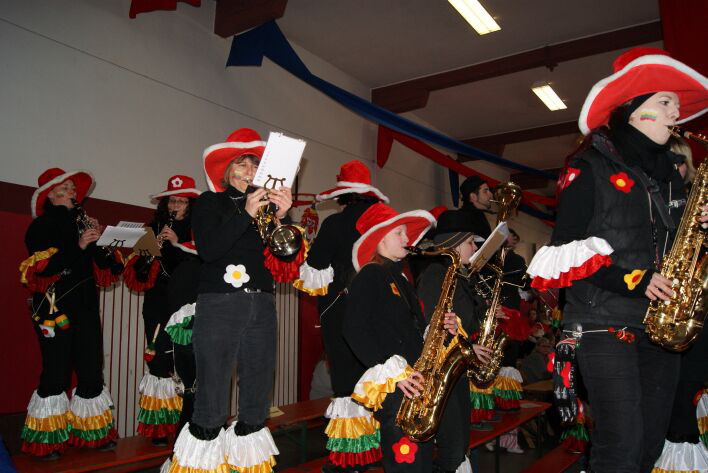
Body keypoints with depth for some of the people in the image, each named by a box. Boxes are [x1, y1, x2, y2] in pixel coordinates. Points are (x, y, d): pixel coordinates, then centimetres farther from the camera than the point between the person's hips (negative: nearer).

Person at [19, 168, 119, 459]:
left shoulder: (81, 222, 16)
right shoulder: (41, 226, 1)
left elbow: (102, 266, 11)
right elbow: (41, 267, -14)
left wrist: (101, 243, -6)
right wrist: (78, 246, -21)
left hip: (85, 308, 5)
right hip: (55, 308, -5)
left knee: (91, 370, 5)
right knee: (56, 372, -5)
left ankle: (92, 434, 15)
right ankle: (46, 441, 8)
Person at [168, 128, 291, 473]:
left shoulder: (265, 204, 14)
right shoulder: (210, 202, 5)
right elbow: (208, 249, -11)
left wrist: (282, 216, -11)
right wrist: (246, 214, -16)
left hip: (261, 305, 4)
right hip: (220, 304, -4)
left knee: (258, 391, 8)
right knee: (212, 394, -5)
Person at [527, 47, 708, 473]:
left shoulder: (670, 174, 16)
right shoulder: (591, 168, -4)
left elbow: (673, 246, 21)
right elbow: (566, 247, -10)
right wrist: (632, 280, -17)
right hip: (604, 322, -7)